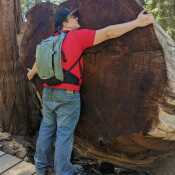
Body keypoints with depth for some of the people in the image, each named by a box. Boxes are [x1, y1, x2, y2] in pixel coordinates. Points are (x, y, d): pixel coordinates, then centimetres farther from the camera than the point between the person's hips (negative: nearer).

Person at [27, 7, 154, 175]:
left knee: (46, 129, 17)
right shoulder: (77, 36, -12)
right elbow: (108, 33, -16)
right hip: (68, 96, -6)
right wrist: (138, 22, -10)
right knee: (64, 134, 3)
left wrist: (32, 73, 46)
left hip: (48, 93, 7)